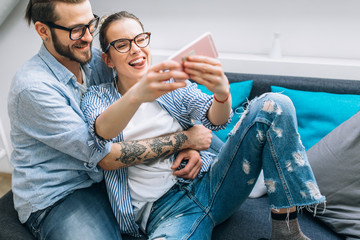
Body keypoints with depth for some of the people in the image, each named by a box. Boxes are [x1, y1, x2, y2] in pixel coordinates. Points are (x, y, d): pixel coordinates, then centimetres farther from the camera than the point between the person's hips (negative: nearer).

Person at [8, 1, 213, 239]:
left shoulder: (95, 60, 0)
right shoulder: (33, 87, -23)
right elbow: (105, 157, -25)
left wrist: (187, 147, -20)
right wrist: (184, 139, -21)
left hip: (104, 174, 6)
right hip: (58, 195, -6)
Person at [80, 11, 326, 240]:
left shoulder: (172, 81, 14)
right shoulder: (97, 96, 8)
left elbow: (215, 120, -2)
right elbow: (102, 132, -17)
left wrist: (222, 91, -26)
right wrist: (137, 95, -38)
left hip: (209, 181, 4)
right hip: (162, 207, -4)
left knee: (272, 105, -15)